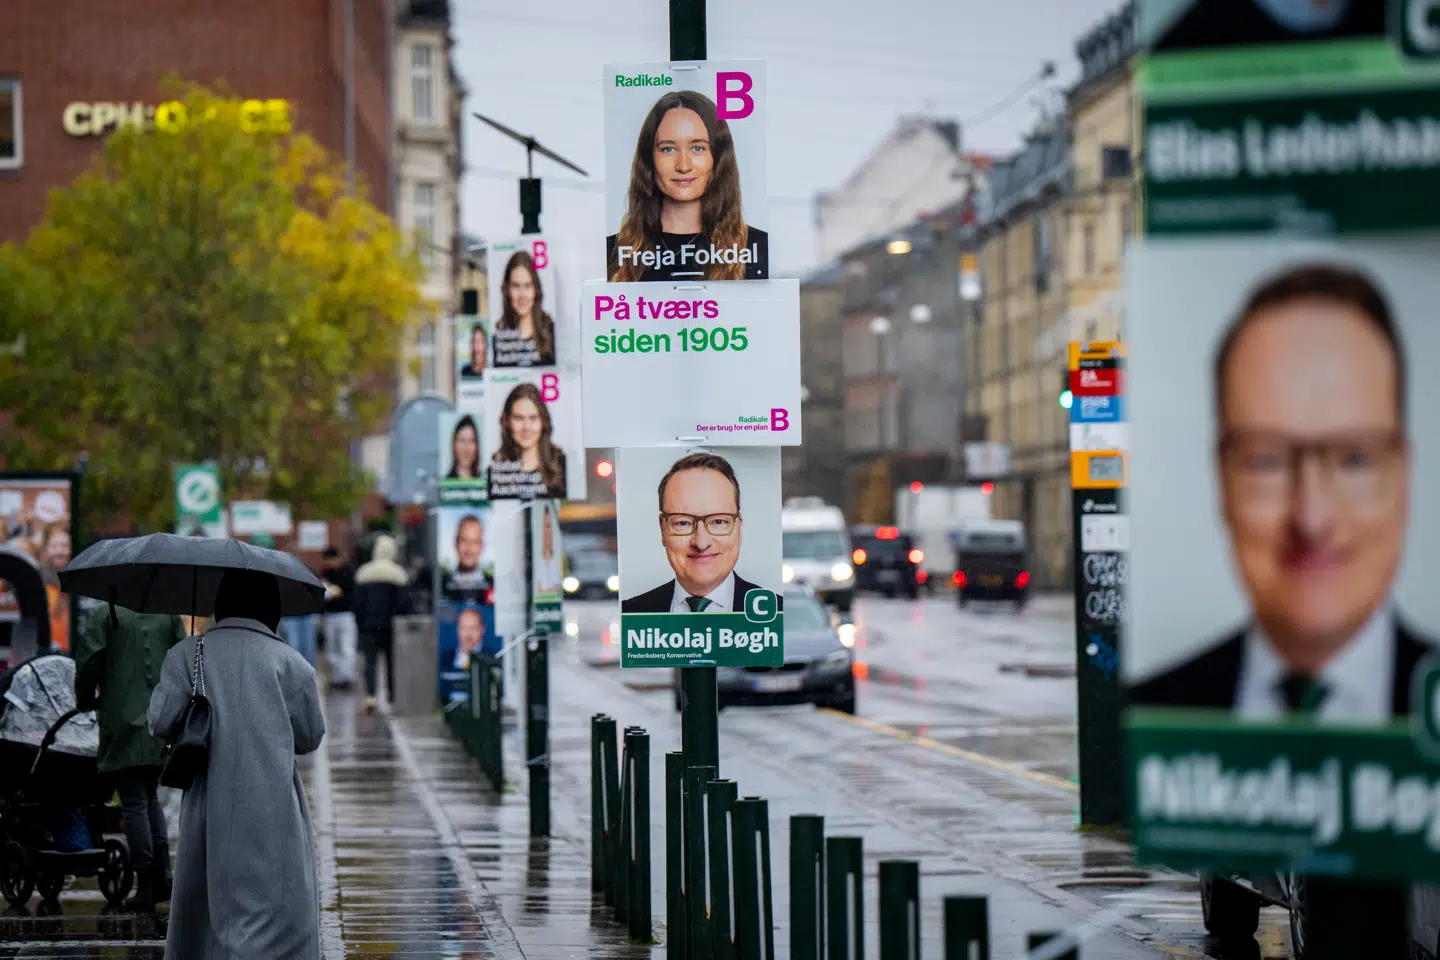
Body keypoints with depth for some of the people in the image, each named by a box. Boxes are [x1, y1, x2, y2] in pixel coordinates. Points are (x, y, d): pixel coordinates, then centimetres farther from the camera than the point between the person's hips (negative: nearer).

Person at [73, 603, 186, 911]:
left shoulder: (103, 615, -5)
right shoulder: (169, 615, 7)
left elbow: (88, 663, -9)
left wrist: (85, 700, 9)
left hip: (123, 723, -5)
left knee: (134, 803, -1)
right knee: (150, 798, 19)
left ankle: (146, 886, -3)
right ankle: (162, 875, 11)